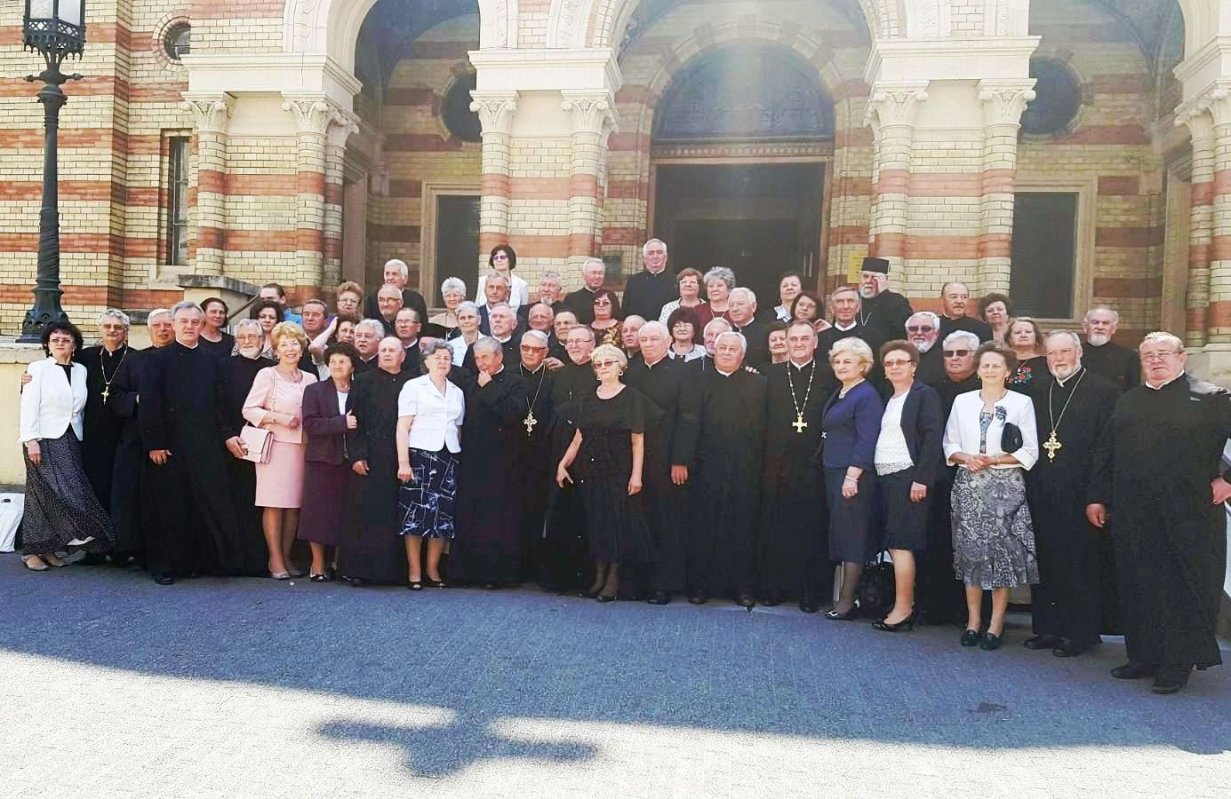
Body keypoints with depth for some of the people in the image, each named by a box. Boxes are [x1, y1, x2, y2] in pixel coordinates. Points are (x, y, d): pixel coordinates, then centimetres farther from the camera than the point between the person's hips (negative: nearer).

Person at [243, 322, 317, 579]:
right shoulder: (267, 375, 0)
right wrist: (279, 418, -14)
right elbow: (249, 409, -4)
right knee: (274, 503, -3)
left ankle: (287, 556, 15)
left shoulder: (310, 379, 12)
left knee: (294, 504, 5)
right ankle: (275, 559, 5)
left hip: (302, 447, 4)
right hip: (275, 445, -4)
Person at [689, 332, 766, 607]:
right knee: (704, 525, 3)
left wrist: (764, 465, -4)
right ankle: (700, 584, 12)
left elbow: (763, 427, 4)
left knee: (743, 525, 4)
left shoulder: (757, 383, 9)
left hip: (745, 468, 0)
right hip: (708, 465, 0)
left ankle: (743, 586, 14)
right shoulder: (699, 381, 8)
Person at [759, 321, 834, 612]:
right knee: (774, 529, 6)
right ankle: (773, 587, 17)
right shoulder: (773, 374, 9)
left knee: (812, 530, 3)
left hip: (815, 466, -1)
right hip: (779, 465, 1)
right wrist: (767, 460, -3)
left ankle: (811, 591, 13)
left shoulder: (829, 375, 5)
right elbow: (763, 419, 4)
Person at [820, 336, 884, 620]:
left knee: (851, 534, -5)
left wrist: (852, 475, -22)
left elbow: (867, 440, -17)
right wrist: (834, 475, 15)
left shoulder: (867, 396, -11)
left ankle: (846, 602, 0)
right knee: (840, 534, 11)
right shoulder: (838, 394, 16)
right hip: (834, 472, 9)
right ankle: (846, 597, 18)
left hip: (854, 475, -9)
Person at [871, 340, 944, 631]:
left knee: (901, 543, -8)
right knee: (894, 543, 8)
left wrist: (922, 479, -18)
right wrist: (876, 476, 9)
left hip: (908, 478, -8)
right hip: (885, 478, 8)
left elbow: (932, 438, -12)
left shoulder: (925, 395, -5)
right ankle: (906, 601, 16)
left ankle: (903, 609, -3)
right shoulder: (888, 399, 18)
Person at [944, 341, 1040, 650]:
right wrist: (967, 458, -9)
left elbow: (1030, 452, -1)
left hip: (1005, 486, -2)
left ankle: (996, 624, 6)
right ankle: (973, 621, 13)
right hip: (968, 485, 3)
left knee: (1002, 551, -3)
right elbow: (949, 444, 11)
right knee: (970, 551, 4)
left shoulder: (1021, 402, 2)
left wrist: (995, 459, -14)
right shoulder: (962, 401, 10)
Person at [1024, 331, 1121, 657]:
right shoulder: (1036, 388, 12)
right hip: (1041, 493, 5)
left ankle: (1080, 632, 15)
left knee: (1081, 565, 3)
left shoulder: (1104, 390, -3)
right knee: (1045, 562, 11)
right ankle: (1047, 627, 22)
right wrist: (1030, 483, 2)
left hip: (1080, 493, -5)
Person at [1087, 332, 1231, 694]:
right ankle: (1144, 656, 20)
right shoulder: (1128, 402, 15)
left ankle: (1178, 664, 12)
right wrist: (1097, 498, 12)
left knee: (1183, 588, 1)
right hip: (1133, 515, 5)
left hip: (1188, 514, -5)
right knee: (1138, 586, 9)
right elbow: (1106, 452, 16)